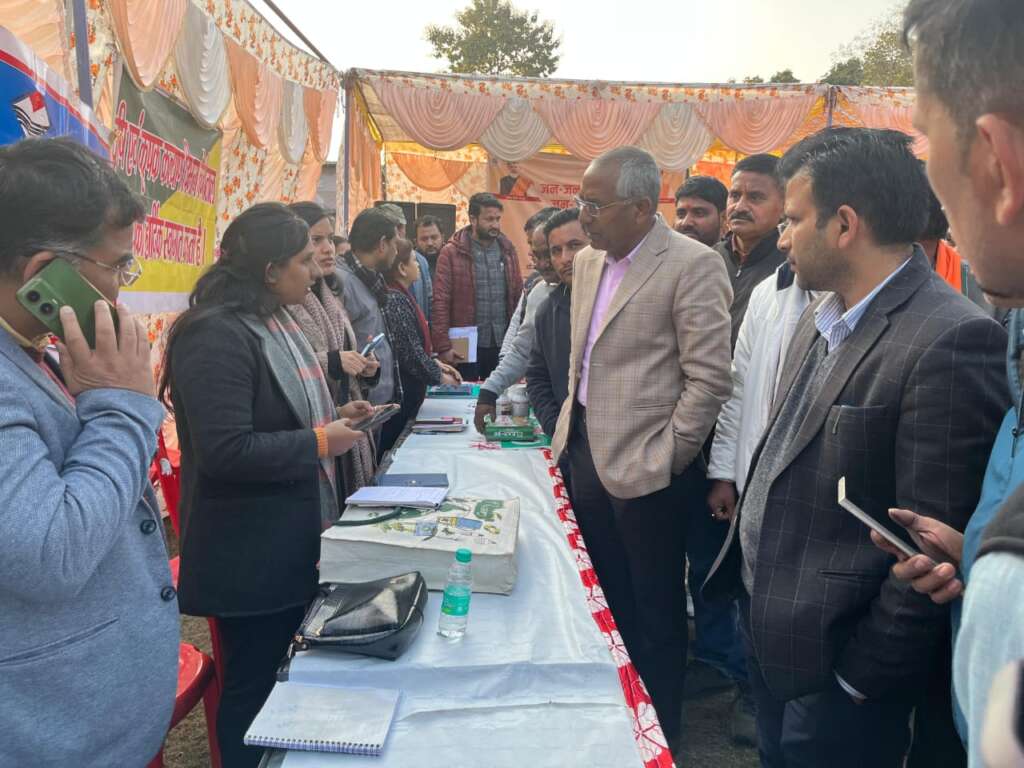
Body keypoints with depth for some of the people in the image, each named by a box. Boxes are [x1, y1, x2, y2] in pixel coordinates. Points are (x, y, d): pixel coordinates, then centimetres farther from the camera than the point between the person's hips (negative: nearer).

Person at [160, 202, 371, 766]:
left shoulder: (274, 321, 10)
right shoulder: (217, 335, -23)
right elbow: (225, 451, -29)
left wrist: (334, 417, 5)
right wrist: (320, 441, -21)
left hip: (291, 539, 10)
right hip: (250, 553, -10)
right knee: (255, 687, 8)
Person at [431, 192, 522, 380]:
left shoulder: (507, 250, 8)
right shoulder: (451, 253, -5)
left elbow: (518, 296, 10)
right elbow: (440, 302, -9)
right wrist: (443, 347, -15)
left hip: (502, 345, 4)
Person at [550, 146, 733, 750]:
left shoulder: (693, 265, -14)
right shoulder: (588, 262, 10)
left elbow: (710, 378, -17)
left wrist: (662, 461, -15)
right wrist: (571, 430, 12)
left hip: (643, 468, -7)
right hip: (588, 451, 7)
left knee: (655, 609, 11)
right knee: (606, 598, 21)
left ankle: (659, 729, 32)